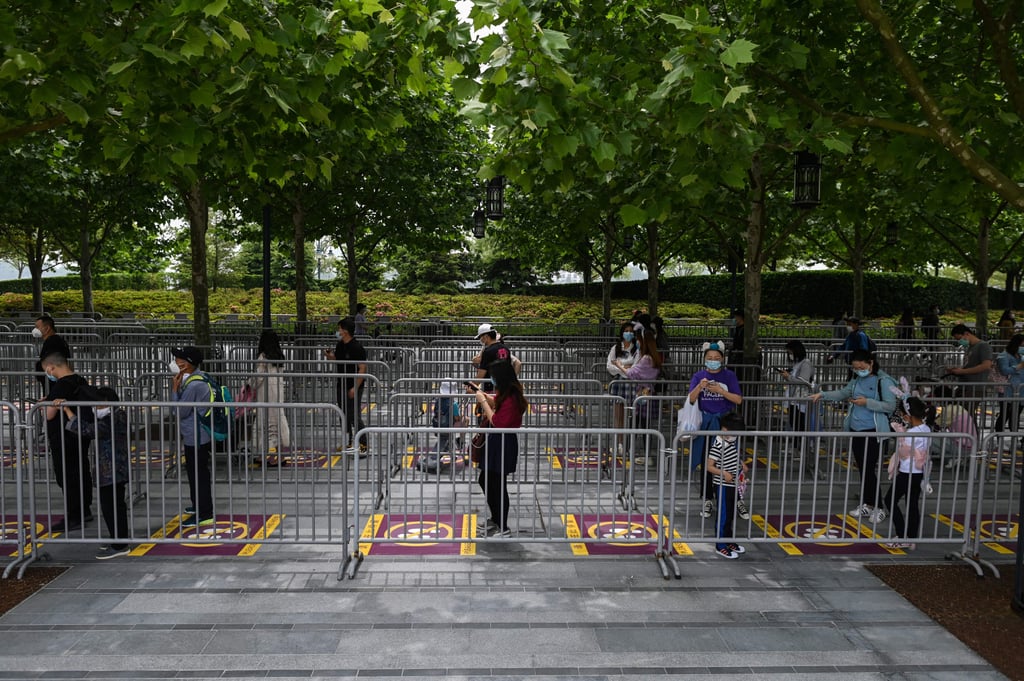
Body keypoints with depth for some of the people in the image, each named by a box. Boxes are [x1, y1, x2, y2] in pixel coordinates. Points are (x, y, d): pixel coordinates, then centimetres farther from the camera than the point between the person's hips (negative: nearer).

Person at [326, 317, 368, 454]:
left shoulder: (357, 347, -17)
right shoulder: (339, 345, 8)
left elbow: (362, 368, -18)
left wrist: (355, 388, -22)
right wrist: (330, 356, -1)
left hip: (354, 387, -8)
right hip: (342, 385, 8)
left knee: (355, 417, -8)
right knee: (345, 416, 14)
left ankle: (363, 446, -1)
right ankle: (350, 443, 25)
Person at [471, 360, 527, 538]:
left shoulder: (511, 398, -25)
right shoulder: (505, 393, 5)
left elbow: (497, 422, -24)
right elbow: (496, 404, 24)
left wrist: (482, 401, -18)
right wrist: (482, 394, 13)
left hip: (504, 444, -10)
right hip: (497, 441, 10)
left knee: (498, 486, 2)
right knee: (485, 480, 20)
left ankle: (504, 529, 16)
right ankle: (496, 520, 36)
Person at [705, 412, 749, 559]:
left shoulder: (733, 441, 4)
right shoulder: (718, 446, -22)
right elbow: (709, 466, -23)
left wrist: (743, 464, 7)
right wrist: (723, 473, -34)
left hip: (734, 485, 9)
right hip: (723, 486, -9)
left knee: (731, 515, 20)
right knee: (724, 516, 0)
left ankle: (729, 541, 34)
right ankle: (721, 546, 11)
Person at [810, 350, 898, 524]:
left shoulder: (884, 381, -9)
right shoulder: (856, 380, 11)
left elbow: (891, 406, -12)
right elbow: (842, 393, 14)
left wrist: (867, 402, -19)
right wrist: (822, 394, 2)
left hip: (873, 432, -7)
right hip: (855, 430, 7)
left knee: (869, 470, -4)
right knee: (862, 469, 13)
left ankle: (878, 508, 10)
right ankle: (866, 505, 24)